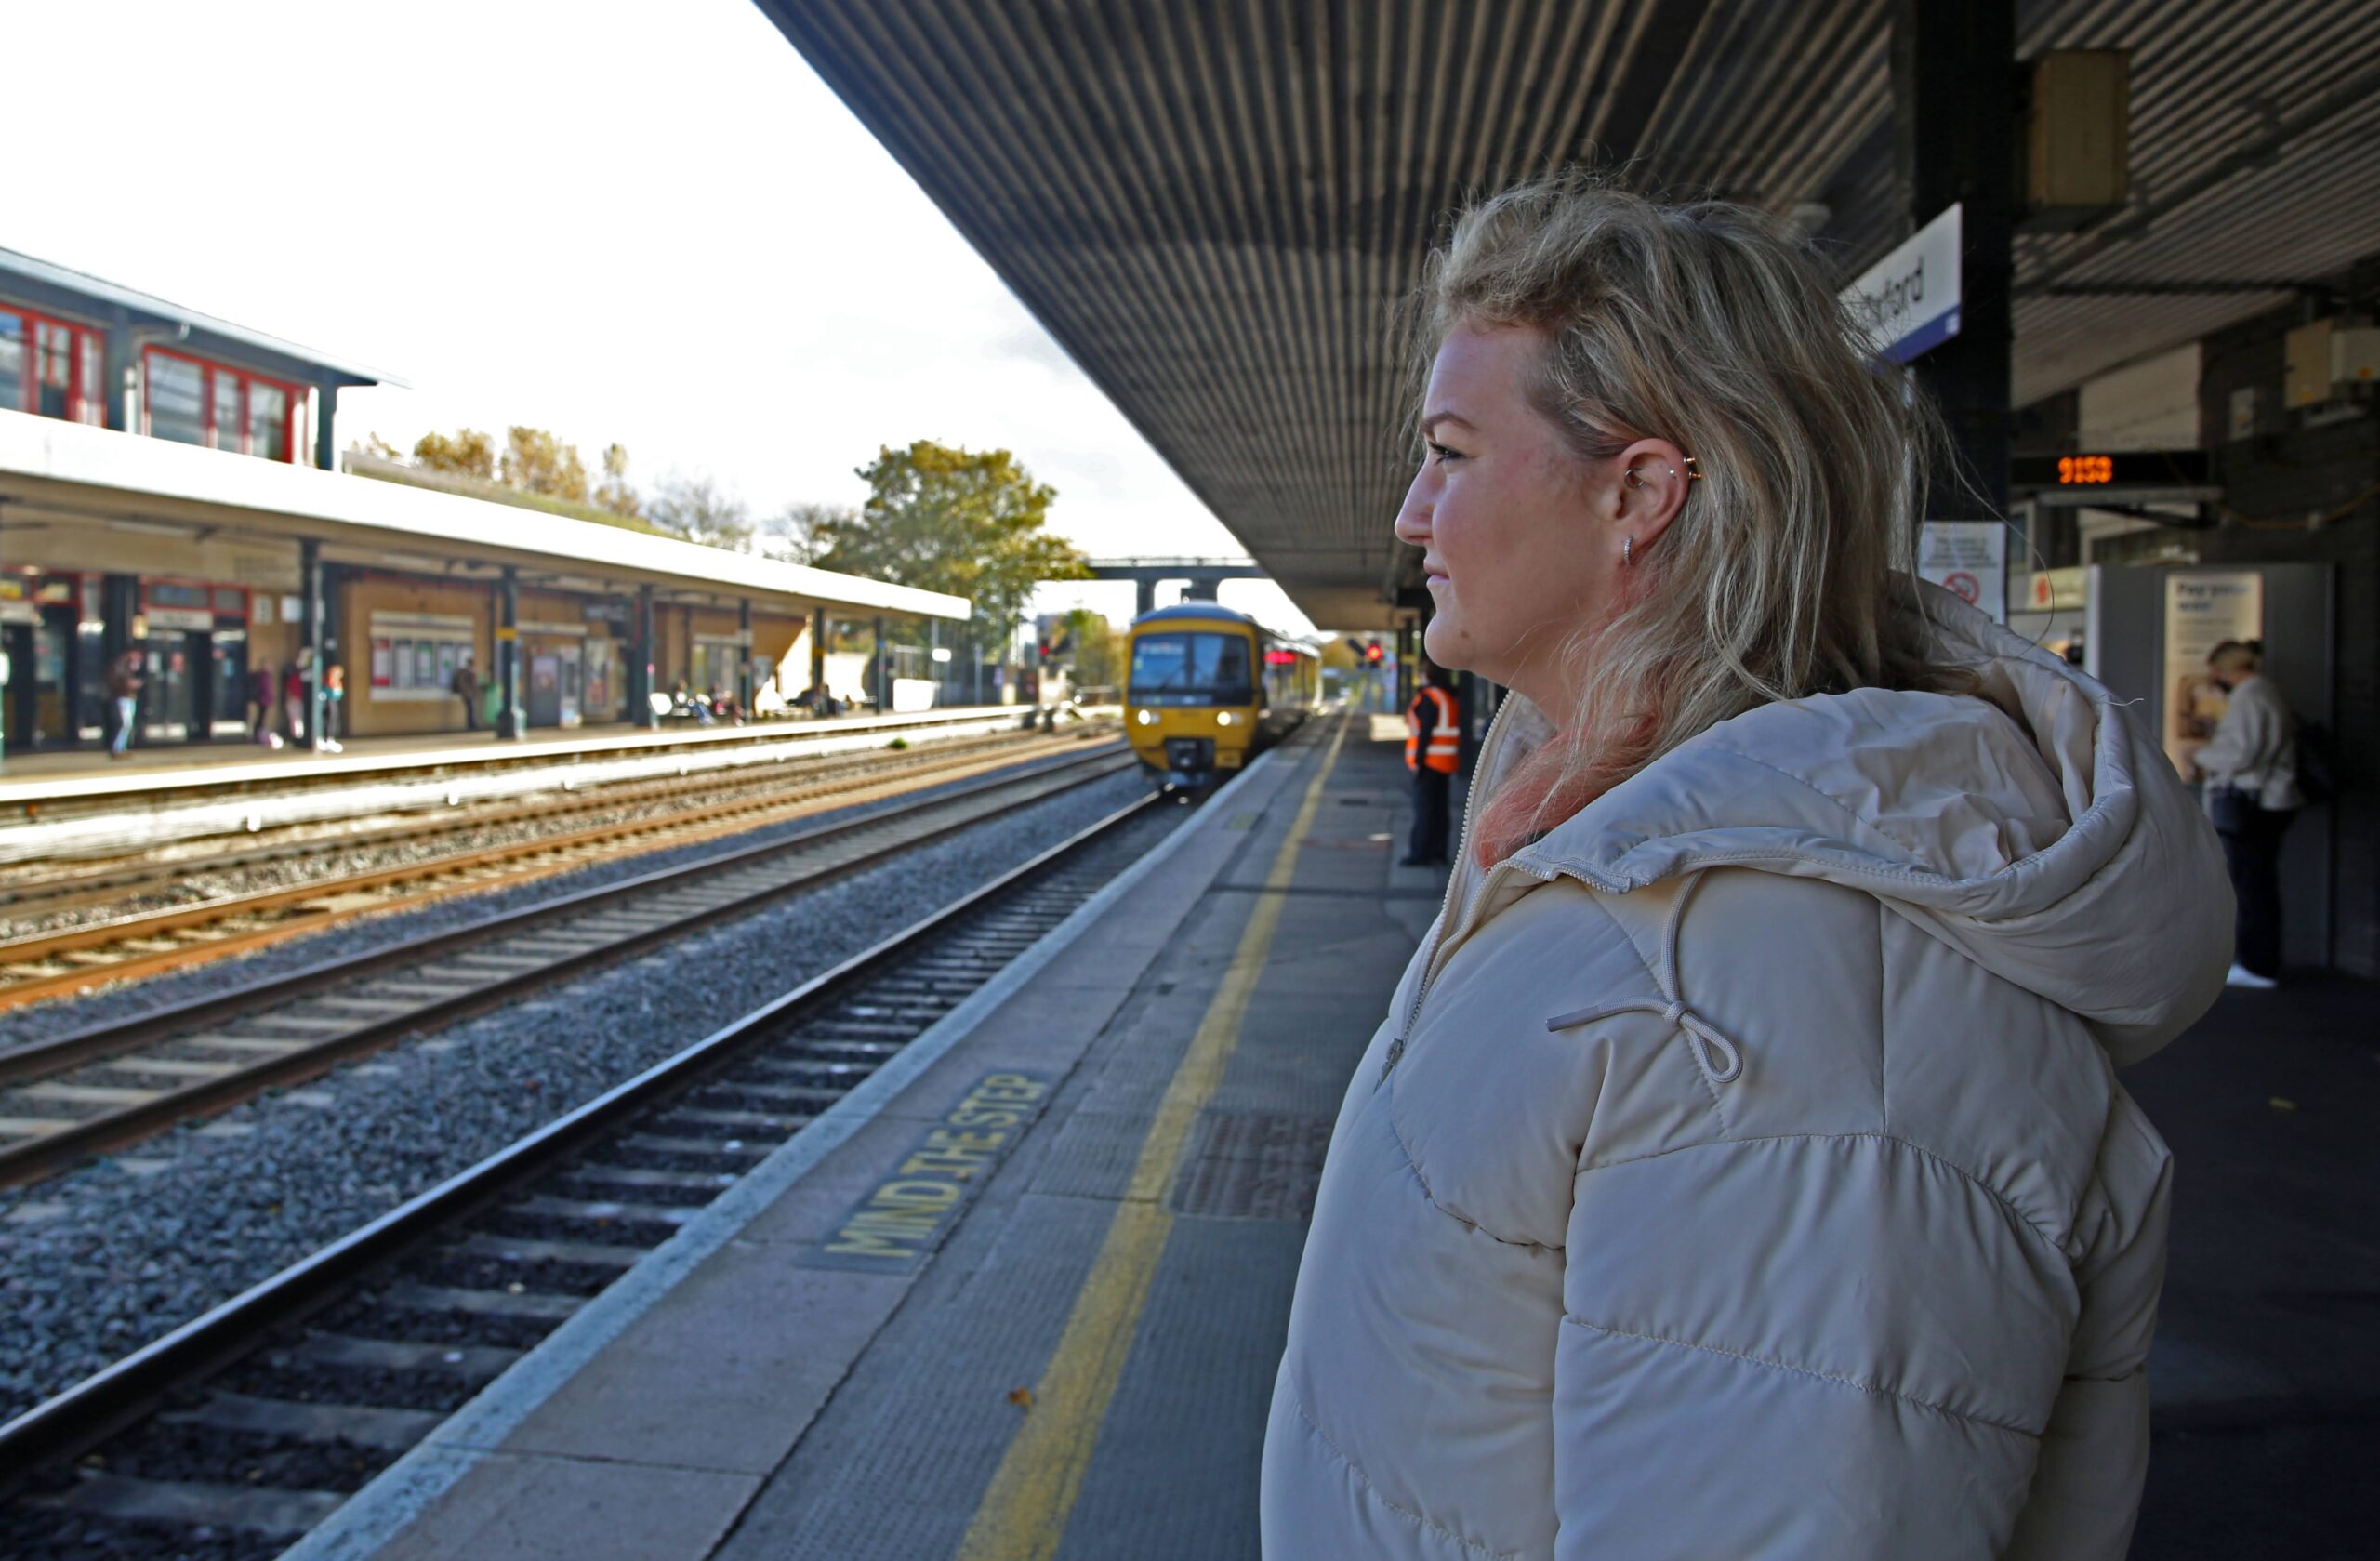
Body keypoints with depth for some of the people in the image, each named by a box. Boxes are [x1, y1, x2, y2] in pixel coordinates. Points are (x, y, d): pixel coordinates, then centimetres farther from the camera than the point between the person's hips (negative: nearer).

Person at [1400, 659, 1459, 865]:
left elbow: (1425, 731, -19)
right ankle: (1438, 854, 13)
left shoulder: (1428, 698, -12)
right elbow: (1456, 729, 18)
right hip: (1446, 762, 9)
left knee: (1424, 808, -7)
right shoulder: (1449, 698, 16)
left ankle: (1419, 854, -7)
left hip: (1430, 761, -9)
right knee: (1439, 808, 11)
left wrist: (1418, 759, -18)